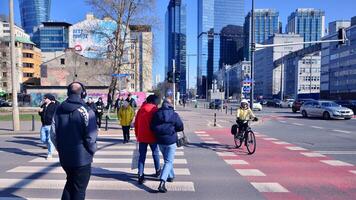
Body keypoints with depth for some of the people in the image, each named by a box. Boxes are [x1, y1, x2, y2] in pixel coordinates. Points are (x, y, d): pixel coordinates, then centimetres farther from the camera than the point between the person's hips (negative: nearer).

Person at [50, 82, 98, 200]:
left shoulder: (59, 110, 3)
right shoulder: (86, 111, -17)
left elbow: (53, 134, 4)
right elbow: (91, 136, -20)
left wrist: (61, 150, 15)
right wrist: (92, 151, -2)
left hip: (64, 157, 6)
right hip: (82, 158, -5)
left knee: (70, 183, 27)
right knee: (79, 190, 10)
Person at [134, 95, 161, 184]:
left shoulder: (141, 109, 5)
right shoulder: (155, 110, -8)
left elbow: (136, 123, 9)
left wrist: (137, 135, 19)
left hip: (141, 137, 3)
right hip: (152, 136, -3)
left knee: (142, 155, 7)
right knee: (155, 153, 17)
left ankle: (140, 176, 1)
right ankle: (157, 171, 32)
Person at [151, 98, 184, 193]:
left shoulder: (157, 114, -2)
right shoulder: (174, 115, -9)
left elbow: (152, 127, -1)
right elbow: (180, 127, -4)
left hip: (160, 141, 4)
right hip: (171, 140, -4)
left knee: (167, 160, 24)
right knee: (168, 162, -1)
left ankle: (171, 176, 39)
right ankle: (162, 182, -14)